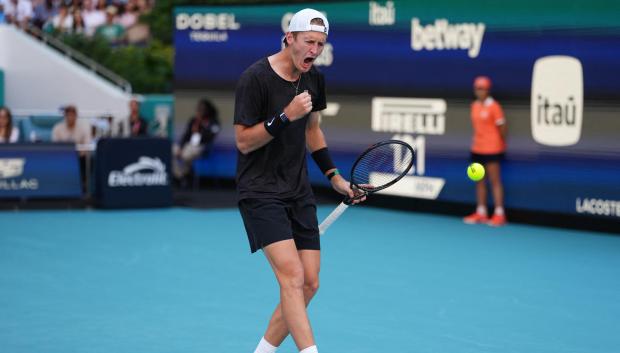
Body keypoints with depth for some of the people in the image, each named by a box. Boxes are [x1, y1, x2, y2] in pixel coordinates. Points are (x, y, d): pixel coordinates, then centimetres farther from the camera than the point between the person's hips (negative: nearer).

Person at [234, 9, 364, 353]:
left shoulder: (314, 78, 8)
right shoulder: (255, 77, -14)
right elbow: (243, 142, -14)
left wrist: (334, 177, 17)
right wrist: (285, 116, -25)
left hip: (299, 193, 7)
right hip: (260, 192, -7)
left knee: (308, 284, 2)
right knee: (292, 276, -21)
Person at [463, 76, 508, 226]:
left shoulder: (494, 106, -11)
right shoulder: (474, 106, 9)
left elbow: (501, 127, -8)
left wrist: (502, 144, -1)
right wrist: (477, 141, 11)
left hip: (492, 149, -7)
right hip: (477, 149, 7)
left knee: (495, 181, -5)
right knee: (479, 181, 10)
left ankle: (499, 214, -3)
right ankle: (481, 213, 16)